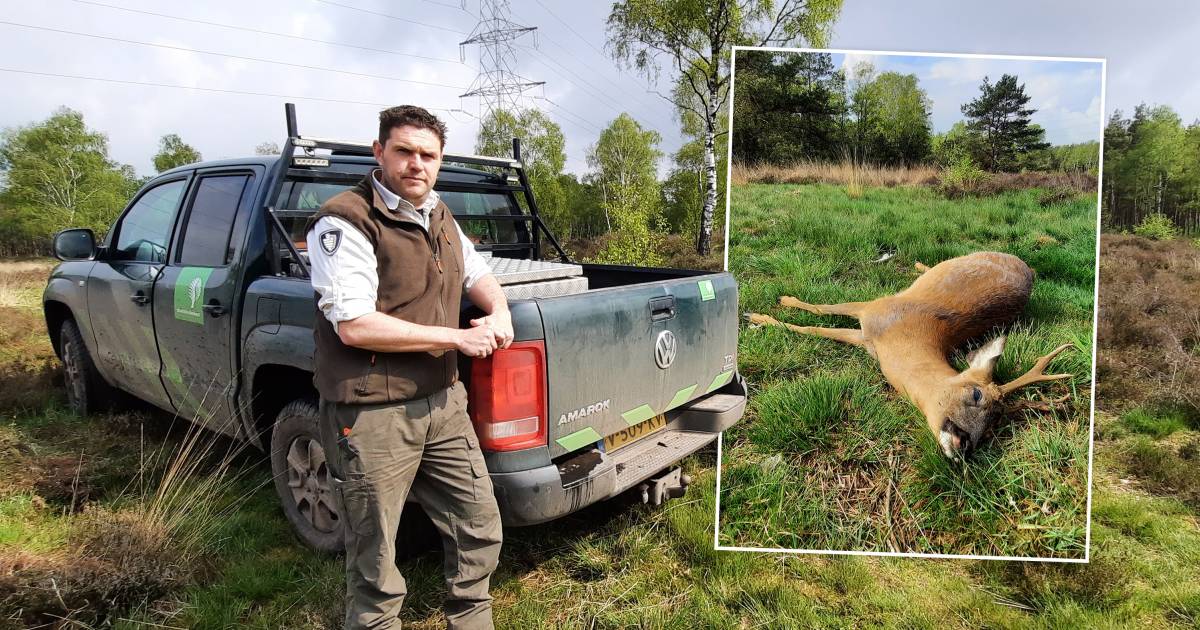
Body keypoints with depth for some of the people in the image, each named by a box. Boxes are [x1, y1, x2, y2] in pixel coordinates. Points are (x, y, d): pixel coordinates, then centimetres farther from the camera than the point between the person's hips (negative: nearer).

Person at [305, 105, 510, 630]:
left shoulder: (440, 218, 13)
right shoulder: (345, 222, -12)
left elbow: (477, 273, 28)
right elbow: (354, 325, -21)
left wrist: (499, 312, 4)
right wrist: (457, 338, -18)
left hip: (443, 403, 8)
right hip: (372, 414, -7)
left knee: (481, 529, 15)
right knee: (375, 565, 7)